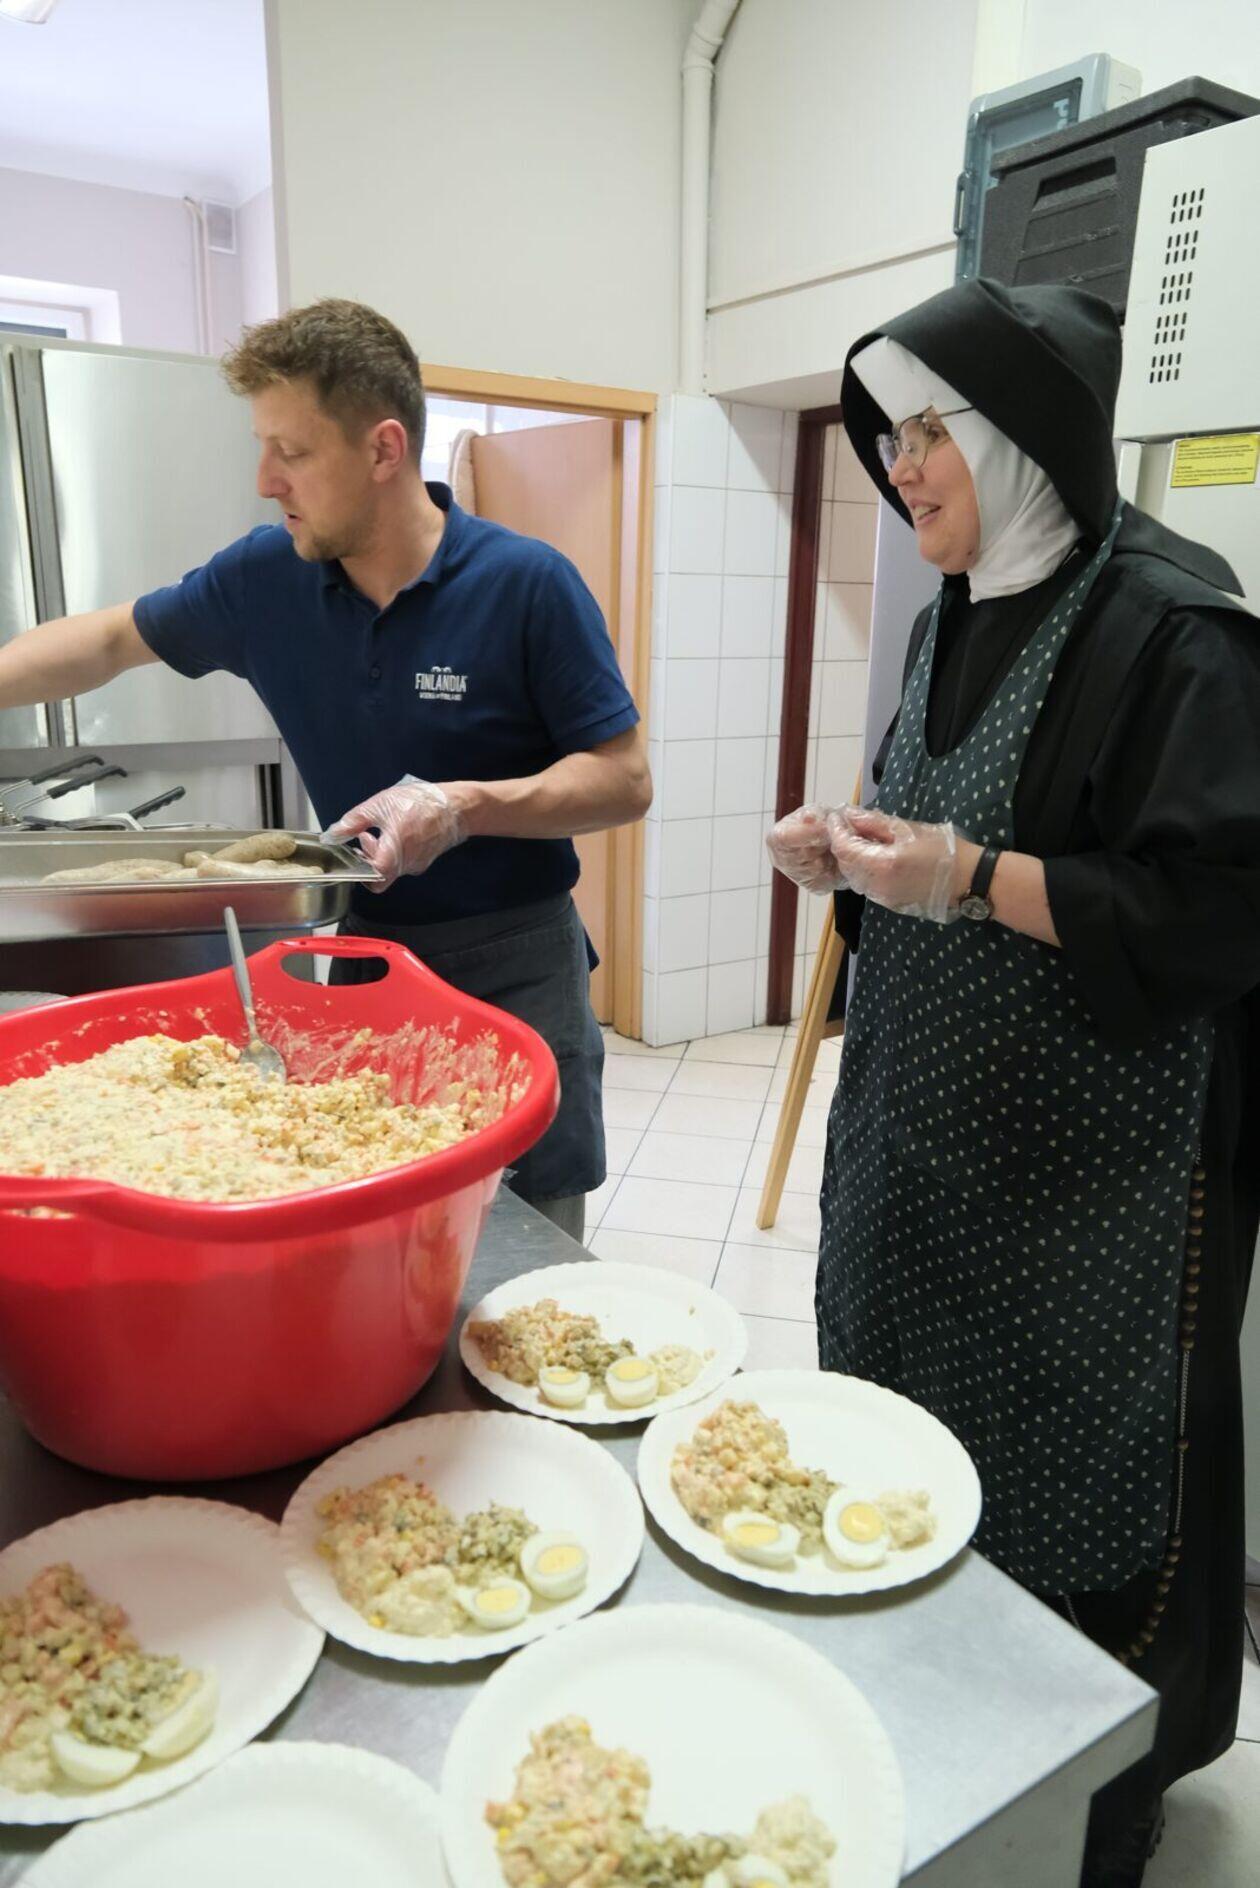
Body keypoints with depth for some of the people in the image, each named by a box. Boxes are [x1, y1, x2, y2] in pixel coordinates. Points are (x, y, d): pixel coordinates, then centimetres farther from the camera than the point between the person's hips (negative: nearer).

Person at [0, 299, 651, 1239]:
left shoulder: (527, 584, -14)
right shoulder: (268, 575, -1)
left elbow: (626, 780, -12)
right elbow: (107, 642, 13)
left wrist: (467, 805, -24)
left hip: (515, 976, -3)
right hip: (357, 952, 4)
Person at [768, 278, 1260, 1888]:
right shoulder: (954, 618, 10)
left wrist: (974, 882, -25)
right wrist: (851, 854, -1)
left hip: (1092, 1154, -7)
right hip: (929, 1124, 8)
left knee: (1078, 1488, 9)